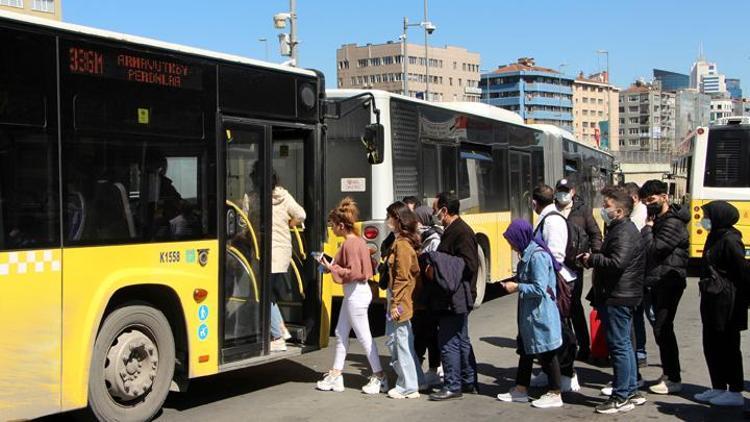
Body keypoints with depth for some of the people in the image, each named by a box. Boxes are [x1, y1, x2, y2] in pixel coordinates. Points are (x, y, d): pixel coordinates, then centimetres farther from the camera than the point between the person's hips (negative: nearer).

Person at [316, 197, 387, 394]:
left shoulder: (350, 244, -20)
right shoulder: (357, 240, 10)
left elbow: (353, 273, -24)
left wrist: (332, 268, -15)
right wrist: (333, 265, 9)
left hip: (356, 295, -11)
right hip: (353, 293, 11)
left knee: (364, 337, -2)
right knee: (341, 333, 15)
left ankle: (379, 377, 6)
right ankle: (336, 375, 22)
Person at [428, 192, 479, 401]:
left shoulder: (461, 232, -17)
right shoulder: (453, 230, 14)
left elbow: (469, 266, -22)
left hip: (457, 297, -10)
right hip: (453, 296, 10)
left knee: (448, 341, -4)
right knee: (461, 340, 16)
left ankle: (452, 386, 4)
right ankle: (469, 383, 26)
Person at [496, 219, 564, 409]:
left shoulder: (537, 256, -20)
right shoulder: (527, 254, 8)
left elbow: (539, 289, -24)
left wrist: (517, 287, -15)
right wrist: (514, 284, 5)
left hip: (541, 314, -10)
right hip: (529, 314, 10)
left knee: (546, 352, 1)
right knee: (525, 350, 17)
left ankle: (555, 395, 12)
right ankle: (521, 390, 28)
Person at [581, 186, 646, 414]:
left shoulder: (624, 232, -17)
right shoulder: (618, 229, 16)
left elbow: (616, 263, -27)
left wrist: (592, 259, -14)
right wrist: (592, 259, 7)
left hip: (617, 298, -11)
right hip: (619, 297, 11)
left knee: (619, 346, -5)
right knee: (624, 345, 16)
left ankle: (621, 397, 2)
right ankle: (632, 391, 25)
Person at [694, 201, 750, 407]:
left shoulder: (730, 241, -18)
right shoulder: (715, 237, 12)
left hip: (727, 305, -10)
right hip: (712, 303, 10)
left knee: (728, 347, -1)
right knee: (711, 346, 14)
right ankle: (718, 388, 25)